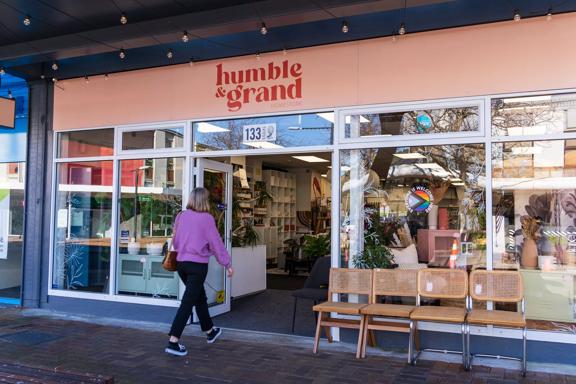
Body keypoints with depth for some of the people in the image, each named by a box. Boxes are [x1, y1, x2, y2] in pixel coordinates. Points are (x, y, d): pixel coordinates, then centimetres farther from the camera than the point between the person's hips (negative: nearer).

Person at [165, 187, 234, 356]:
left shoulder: (181, 216, 3)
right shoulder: (206, 218, -11)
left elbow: (175, 239, 12)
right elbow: (216, 243, -7)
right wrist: (227, 264, 1)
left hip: (181, 262, 6)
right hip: (198, 264, -6)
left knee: (200, 297, 22)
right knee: (188, 302, -3)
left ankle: (210, 331, 38)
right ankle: (173, 342, -7)